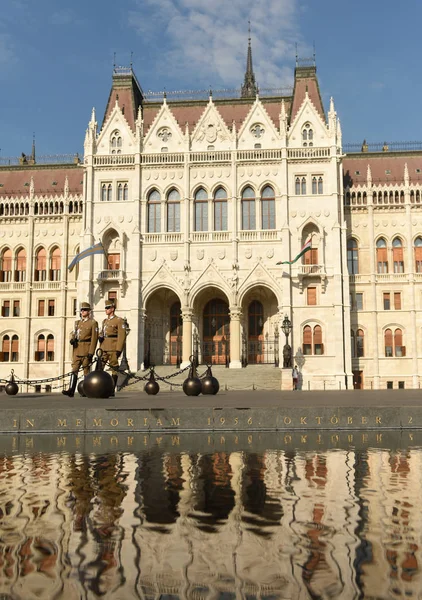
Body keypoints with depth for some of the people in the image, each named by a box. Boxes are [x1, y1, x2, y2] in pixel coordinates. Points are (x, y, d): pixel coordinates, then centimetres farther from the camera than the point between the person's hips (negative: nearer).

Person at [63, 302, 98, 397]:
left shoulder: (93, 323, -3)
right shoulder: (77, 322, 17)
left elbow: (94, 338, -9)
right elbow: (72, 333, 16)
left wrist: (91, 353, -15)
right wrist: (72, 339, -9)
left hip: (86, 350, -5)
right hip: (77, 349, 5)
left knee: (86, 370, 1)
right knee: (74, 369, -5)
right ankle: (71, 390, -11)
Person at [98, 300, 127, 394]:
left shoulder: (119, 321, -4)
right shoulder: (105, 321, 19)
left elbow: (122, 336, -10)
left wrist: (119, 350, -17)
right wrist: (100, 336, -1)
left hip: (113, 348, -7)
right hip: (104, 348, 7)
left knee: (114, 369, -1)